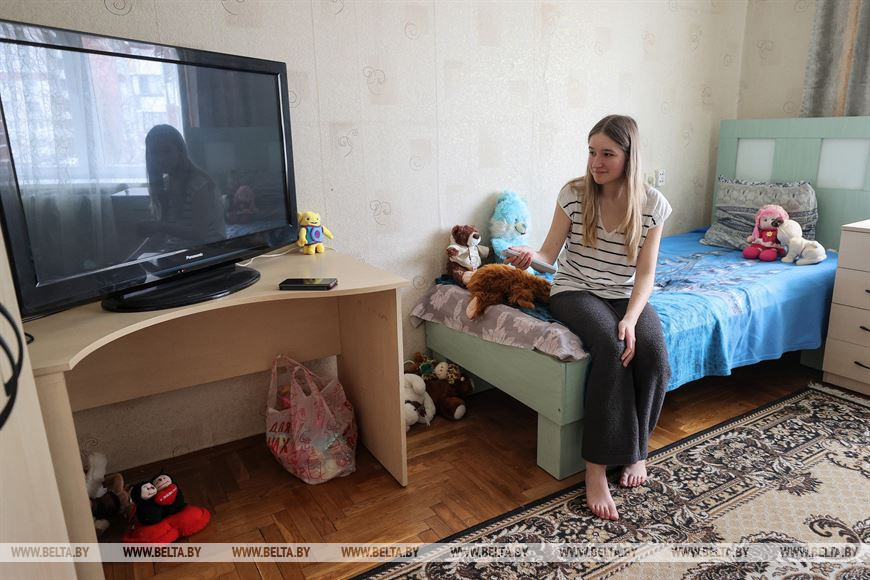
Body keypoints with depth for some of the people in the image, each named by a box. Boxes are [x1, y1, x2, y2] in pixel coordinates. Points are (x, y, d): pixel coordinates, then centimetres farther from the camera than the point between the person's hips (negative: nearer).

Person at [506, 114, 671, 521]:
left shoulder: (652, 204, -4)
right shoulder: (574, 194, -6)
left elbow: (645, 273, -6)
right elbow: (551, 252, -4)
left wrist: (630, 317, -23)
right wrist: (531, 254, -28)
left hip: (627, 296, 2)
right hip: (575, 290, -2)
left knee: (653, 349, -28)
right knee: (610, 346, -32)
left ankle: (637, 445, -2)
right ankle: (597, 467, -23)